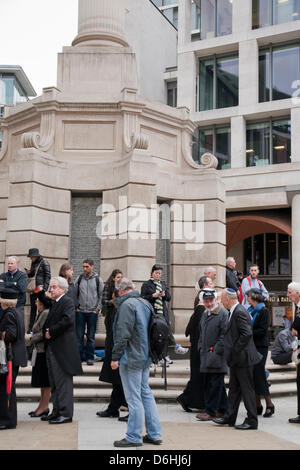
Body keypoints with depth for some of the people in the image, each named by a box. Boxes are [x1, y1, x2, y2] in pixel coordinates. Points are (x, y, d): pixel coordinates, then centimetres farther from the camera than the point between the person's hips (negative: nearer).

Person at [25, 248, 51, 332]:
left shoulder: (44, 263, -5)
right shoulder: (33, 263, 15)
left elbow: (48, 276, -8)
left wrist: (45, 288, -15)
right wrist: (29, 273, 2)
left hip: (40, 288, -7)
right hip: (33, 289, 7)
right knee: (33, 308, 8)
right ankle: (31, 328, 11)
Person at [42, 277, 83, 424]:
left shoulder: (67, 302, -9)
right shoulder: (54, 304, 19)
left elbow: (68, 320, -24)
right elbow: (49, 323, 24)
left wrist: (51, 332, -15)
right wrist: (46, 332, 2)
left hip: (63, 349, -10)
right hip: (52, 348, 10)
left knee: (63, 382, -6)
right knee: (54, 383, 14)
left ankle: (66, 413, -1)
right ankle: (57, 411, 22)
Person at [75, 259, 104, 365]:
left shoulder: (98, 279, 1)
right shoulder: (79, 278, 5)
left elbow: (101, 296, 4)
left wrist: (98, 309, -2)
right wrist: (76, 307, 3)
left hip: (93, 312, -1)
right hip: (80, 312, 1)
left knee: (91, 336, 3)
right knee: (79, 335, 1)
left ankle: (90, 357, 10)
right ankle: (79, 355, 9)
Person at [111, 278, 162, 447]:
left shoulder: (127, 304, -14)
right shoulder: (146, 303, 12)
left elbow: (123, 334, -18)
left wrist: (116, 357, -13)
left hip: (131, 357, -9)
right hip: (146, 357, 9)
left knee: (134, 398, -3)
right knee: (146, 393, 15)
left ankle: (134, 437, 4)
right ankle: (154, 434, 19)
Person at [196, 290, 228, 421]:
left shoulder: (223, 313, -10)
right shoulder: (204, 314, 16)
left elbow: (224, 335, -14)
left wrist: (216, 350, -14)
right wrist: (201, 347, 14)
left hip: (217, 355, -9)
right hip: (206, 355, 9)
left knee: (215, 384, -5)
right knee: (209, 383, 12)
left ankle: (210, 411, 0)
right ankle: (223, 409, 22)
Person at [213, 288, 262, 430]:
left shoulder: (240, 312, -19)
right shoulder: (234, 312, 12)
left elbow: (247, 334, -26)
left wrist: (235, 351, -20)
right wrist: (231, 352, 13)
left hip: (243, 358, -10)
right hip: (236, 359, 10)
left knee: (247, 389, -1)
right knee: (234, 388, 16)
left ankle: (252, 421, 8)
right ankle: (229, 417, 25)